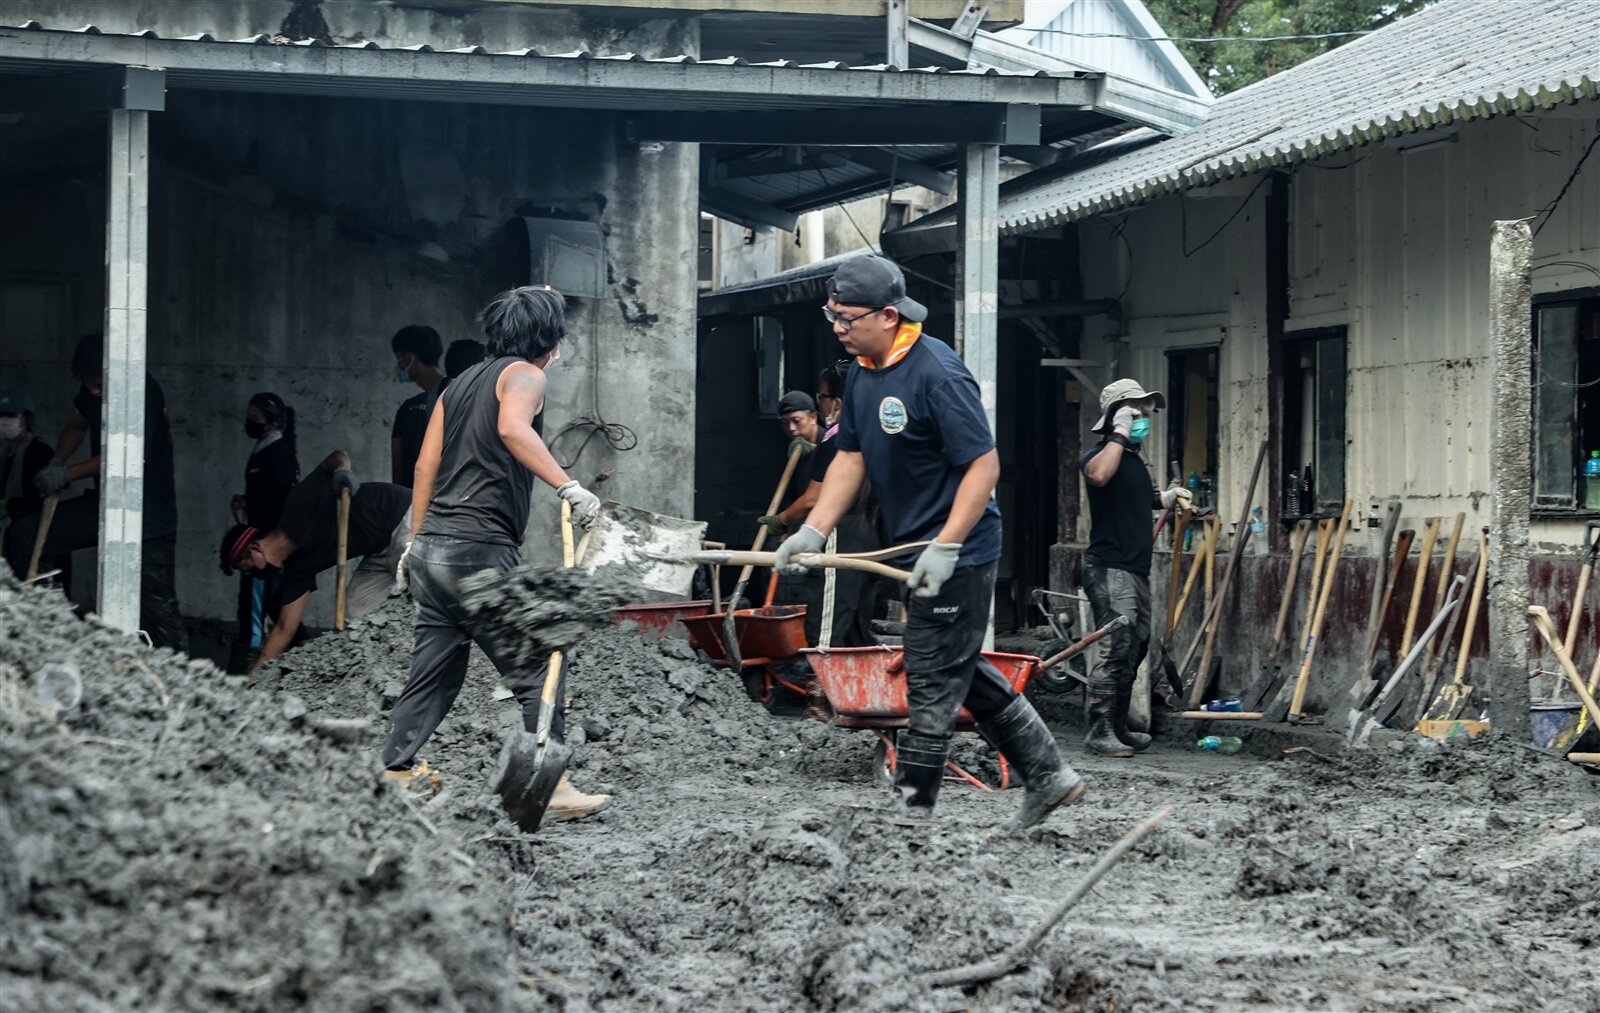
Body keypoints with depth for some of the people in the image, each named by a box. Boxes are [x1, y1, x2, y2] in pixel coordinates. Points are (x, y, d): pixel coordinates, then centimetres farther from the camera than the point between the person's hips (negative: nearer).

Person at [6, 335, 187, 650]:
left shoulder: (145, 393, -19)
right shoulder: (92, 388, 5)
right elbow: (77, 424, 23)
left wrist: (67, 474, -19)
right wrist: (56, 463, 5)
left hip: (149, 515, -7)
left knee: (158, 607, -9)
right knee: (23, 535, -4)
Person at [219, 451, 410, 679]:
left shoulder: (298, 507, -14)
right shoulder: (296, 568, 5)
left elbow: (338, 456, -3)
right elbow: (285, 629, 7)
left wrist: (343, 472, -25)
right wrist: (252, 676, 5)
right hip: (383, 548, 8)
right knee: (355, 613, 2)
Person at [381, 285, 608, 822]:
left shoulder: (461, 383, 21)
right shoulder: (523, 375, -3)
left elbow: (426, 466, 19)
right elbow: (513, 428, -26)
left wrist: (416, 542, 24)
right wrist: (569, 487, -32)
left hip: (432, 550, 8)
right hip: (481, 551, -8)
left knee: (433, 675, 13)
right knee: (536, 671, -2)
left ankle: (395, 777, 11)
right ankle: (553, 788, -2)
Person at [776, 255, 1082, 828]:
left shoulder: (936, 373, -22)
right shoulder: (863, 373, 7)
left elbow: (984, 465, -22)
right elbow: (850, 459, 12)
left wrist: (946, 547, -27)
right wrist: (813, 532, 2)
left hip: (957, 553, -10)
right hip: (916, 549, 10)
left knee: (933, 683, -3)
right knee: (964, 673, 17)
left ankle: (912, 810, 5)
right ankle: (1049, 777, 26)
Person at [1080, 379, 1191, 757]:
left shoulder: (1134, 459, 20)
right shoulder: (1099, 453, -10)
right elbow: (1099, 475, -35)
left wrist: (1165, 498, 23)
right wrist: (1121, 433, -24)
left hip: (1136, 568, 10)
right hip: (1109, 569, -10)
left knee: (1135, 649, 11)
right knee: (1116, 648, -15)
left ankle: (1119, 728, 19)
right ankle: (1099, 732, -13)